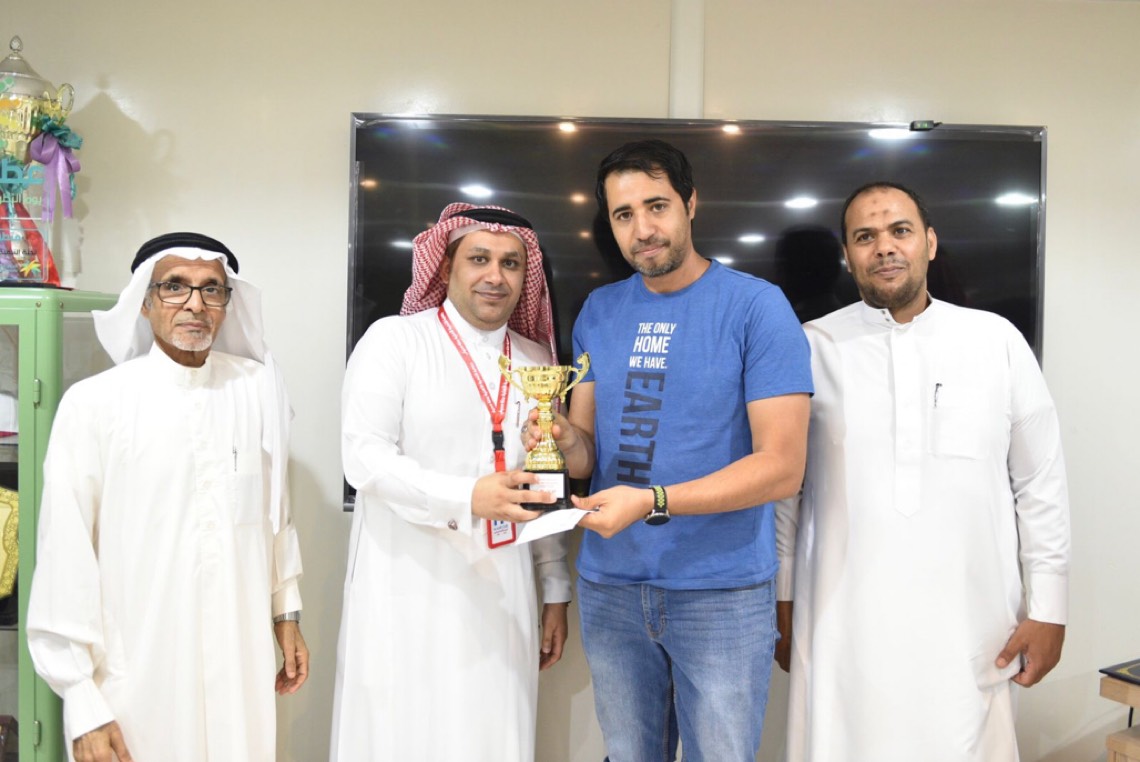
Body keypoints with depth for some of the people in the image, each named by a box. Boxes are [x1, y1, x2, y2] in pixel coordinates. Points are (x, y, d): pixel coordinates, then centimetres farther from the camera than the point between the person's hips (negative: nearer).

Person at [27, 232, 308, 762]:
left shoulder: (257, 387, -2)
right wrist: (81, 703, -5)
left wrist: (287, 613, 13)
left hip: (242, 665, 3)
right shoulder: (94, 403, -10)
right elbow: (65, 556, -7)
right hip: (136, 675, -2)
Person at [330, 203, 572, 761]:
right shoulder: (394, 340, -3)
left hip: (501, 592, 4)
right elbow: (365, 459, -13)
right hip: (407, 588, -3)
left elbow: (549, 486, 13)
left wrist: (556, 590, 13)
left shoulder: (537, 360, 10)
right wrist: (467, 498, -26)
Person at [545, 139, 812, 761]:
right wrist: (566, 441, -14)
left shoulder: (756, 306, -9)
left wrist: (652, 502, -23)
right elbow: (588, 452, 10)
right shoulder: (599, 311, 6)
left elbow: (782, 467, -14)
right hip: (611, 586, 4)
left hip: (722, 592, -4)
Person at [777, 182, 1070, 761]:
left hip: (969, 626, 1)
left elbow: (1040, 484, 5)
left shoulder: (997, 340, 2)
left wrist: (1047, 609, 4)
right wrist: (782, 600, 5)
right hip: (843, 626, 0)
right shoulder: (812, 348, 0)